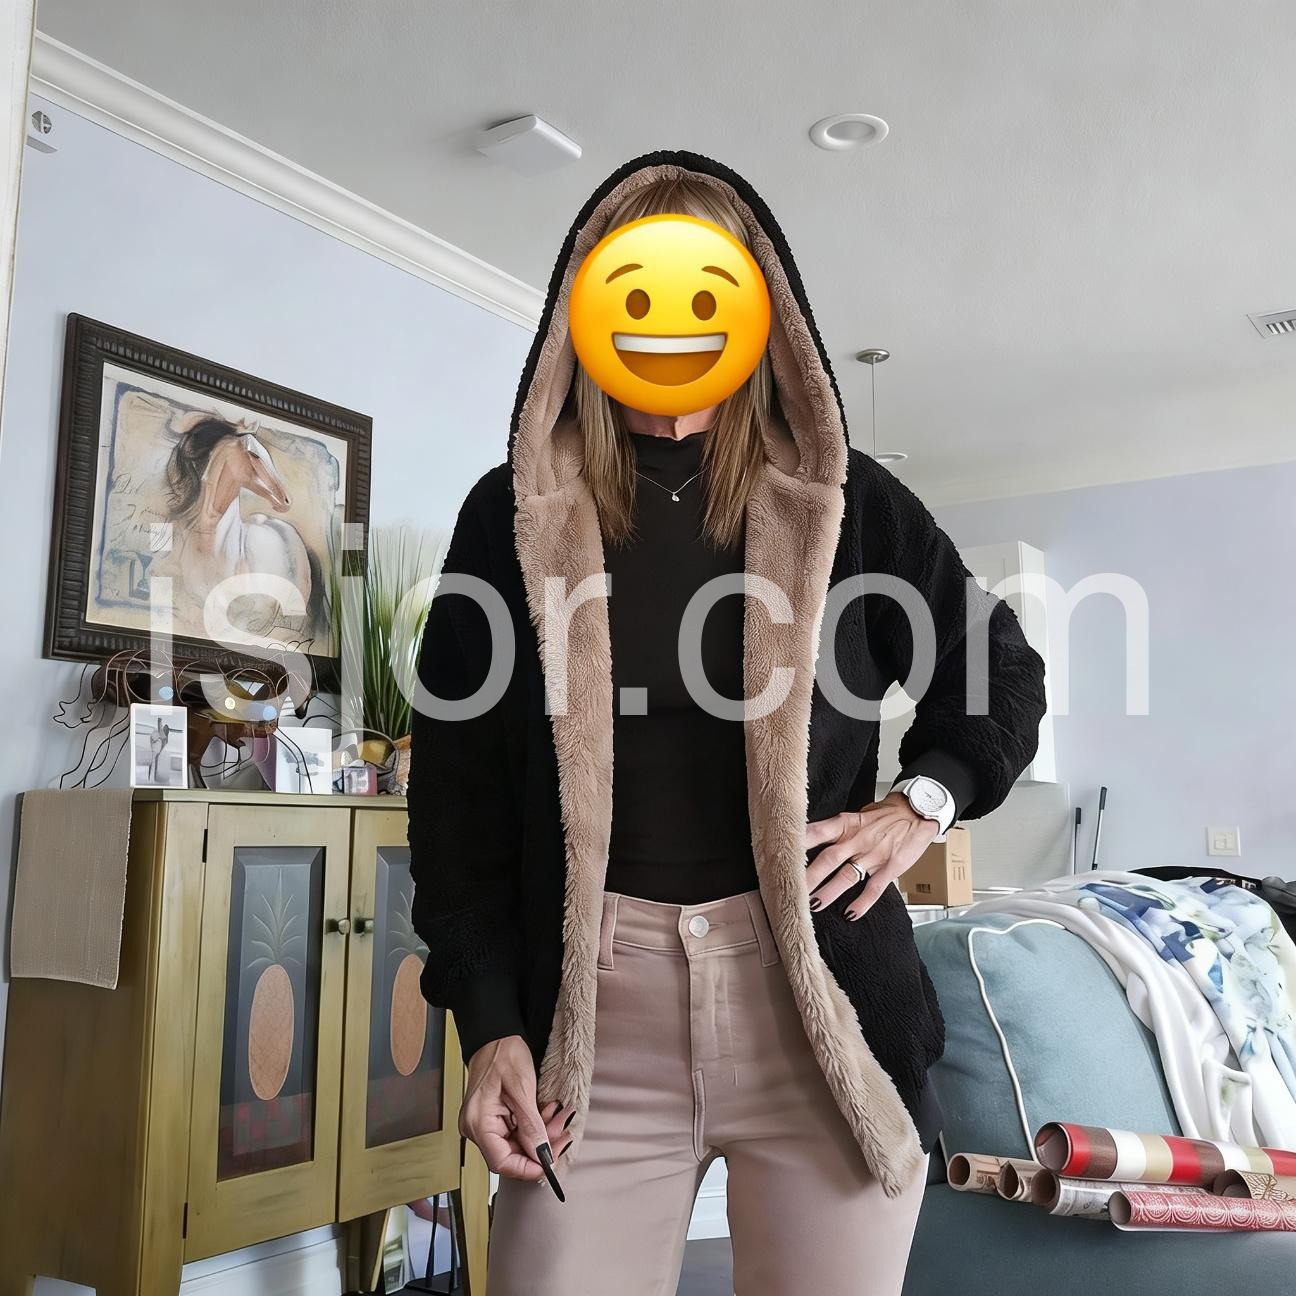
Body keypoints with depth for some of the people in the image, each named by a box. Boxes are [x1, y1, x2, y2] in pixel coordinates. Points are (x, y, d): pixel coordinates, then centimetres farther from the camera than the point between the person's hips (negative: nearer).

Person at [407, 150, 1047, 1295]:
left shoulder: (844, 501, 6)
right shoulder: (515, 514, 5)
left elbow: (1002, 673, 19)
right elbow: (459, 789, 5)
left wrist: (925, 800, 1)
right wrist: (489, 1025, -1)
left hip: (821, 1008, 1)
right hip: (593, 1021, 0)